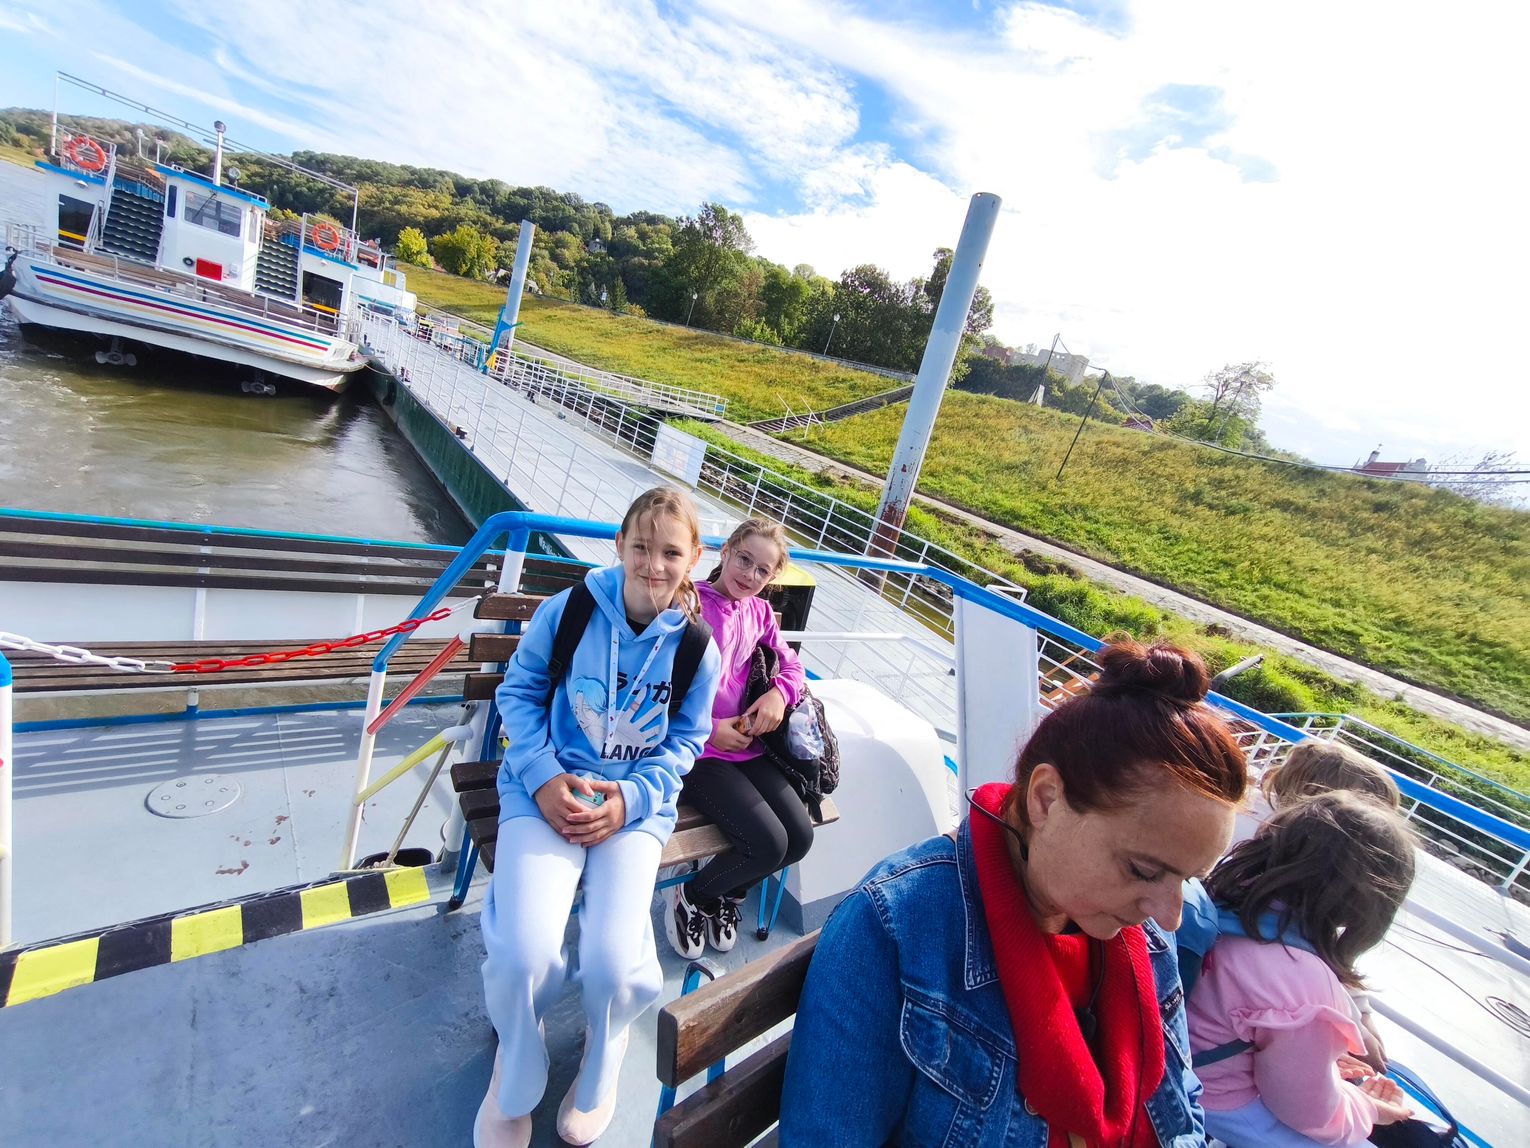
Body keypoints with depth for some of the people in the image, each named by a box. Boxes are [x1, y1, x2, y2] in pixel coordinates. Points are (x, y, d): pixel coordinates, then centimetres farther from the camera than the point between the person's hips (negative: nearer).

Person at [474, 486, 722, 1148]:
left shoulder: (696, 647, -6)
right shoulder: (568, 610, -9)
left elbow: (686, 740, 3)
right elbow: (518, 691, 2)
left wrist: (631, 798, -12)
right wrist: (542, 773, -11)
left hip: (636, 802, 1)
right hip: (547, 787, 0)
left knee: (614, 963, -17)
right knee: (523, 955, -20)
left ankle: (603, 1053, 26)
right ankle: (516, 1076, 20)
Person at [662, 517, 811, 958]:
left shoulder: (760, 612, 10)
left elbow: (791, 664, 15)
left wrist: (779, 693, -8)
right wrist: (708, 729, -17)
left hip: (748, 746, 7)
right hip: (699, 751, -7)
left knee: (800, 837, -2)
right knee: (768, 843, -17)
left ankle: (726, 893, 28)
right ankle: (689, 898, 14)